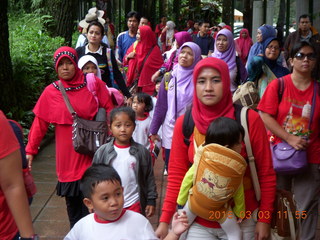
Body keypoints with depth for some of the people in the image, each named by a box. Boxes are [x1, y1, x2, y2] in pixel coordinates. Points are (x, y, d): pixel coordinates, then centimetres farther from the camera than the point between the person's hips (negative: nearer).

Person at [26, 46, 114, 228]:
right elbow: (40, 123, 2)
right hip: (68, 156, 1)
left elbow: (109, 112, 2)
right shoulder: (50, 92, -1)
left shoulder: (95, 85, -2)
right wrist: (30, 150, 3)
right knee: (72, 199, 8)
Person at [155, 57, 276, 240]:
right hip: (199, 223, 1)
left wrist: (264, 219, -5)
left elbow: (266, 174, -5)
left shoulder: (249, 120, -12)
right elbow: (176, 175, 0)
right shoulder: (184, 123, -6)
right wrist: (165, 220, -3)